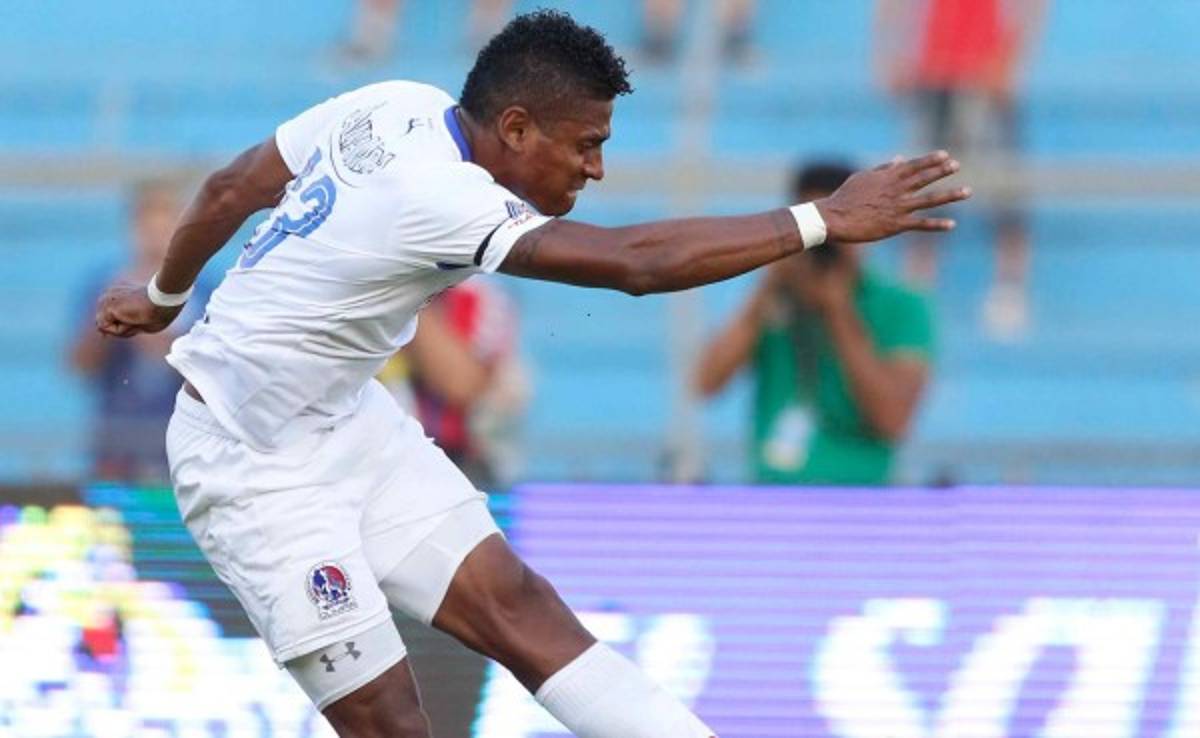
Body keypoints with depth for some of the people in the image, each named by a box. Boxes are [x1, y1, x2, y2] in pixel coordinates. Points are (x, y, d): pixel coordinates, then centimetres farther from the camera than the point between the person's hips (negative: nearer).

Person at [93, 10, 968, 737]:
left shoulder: (397, 108, -5)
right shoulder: (439, 199, -31)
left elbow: (227, 191, 8)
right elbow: (636, 263, -39)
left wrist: (164, 296, 26)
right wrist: (826, 221, -38)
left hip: (345, 420, 9)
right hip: (252, 465, -9)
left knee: (517, 607, -1)